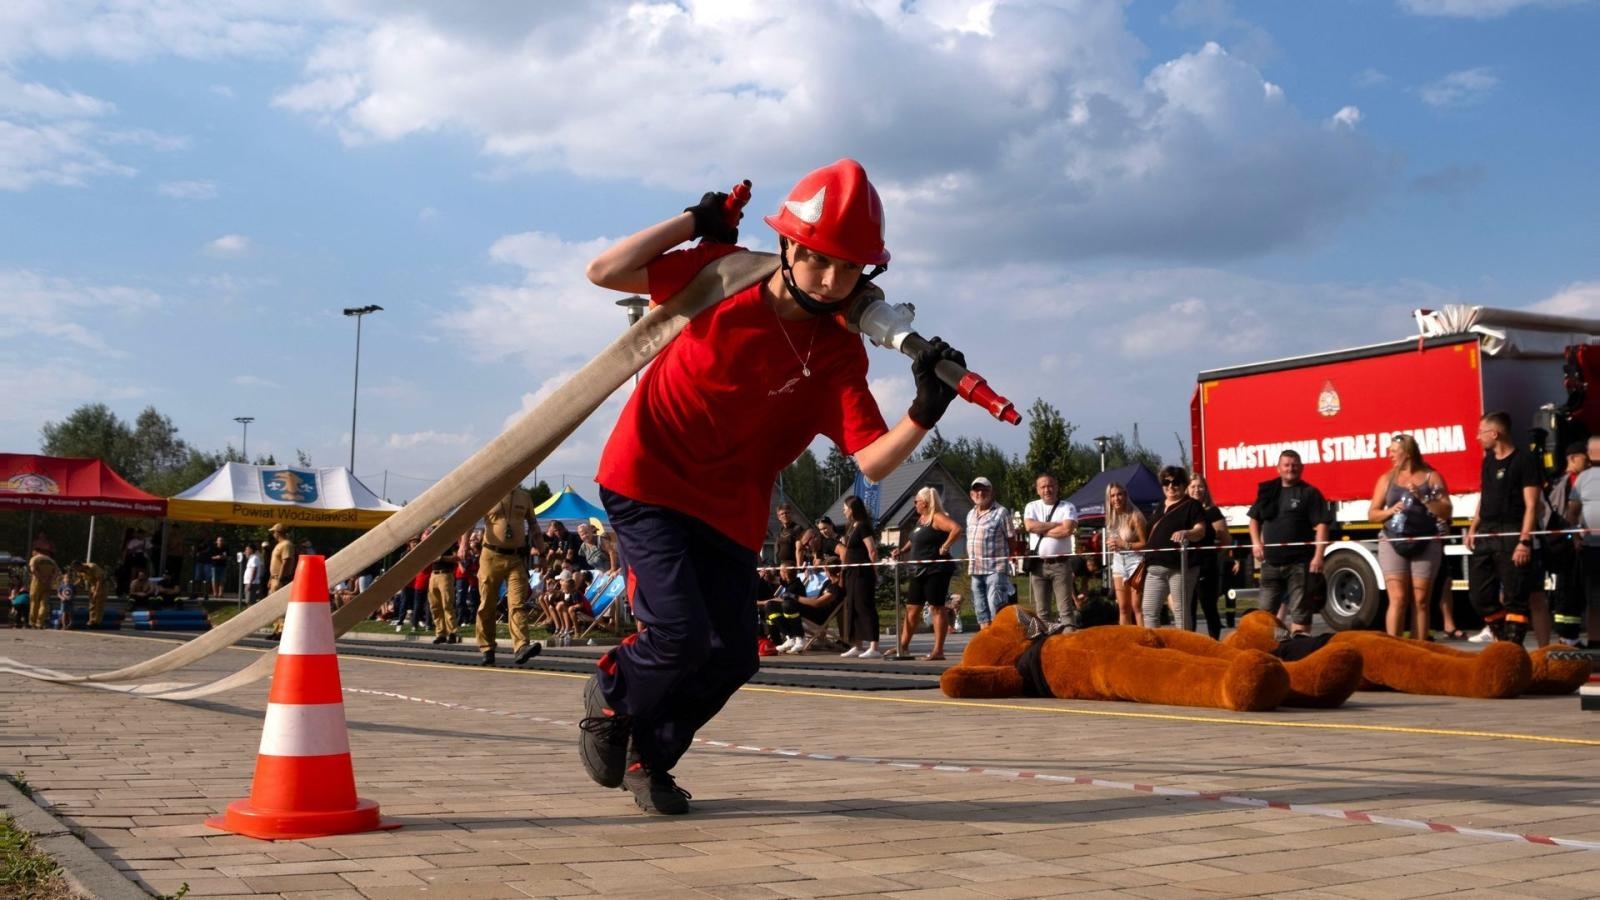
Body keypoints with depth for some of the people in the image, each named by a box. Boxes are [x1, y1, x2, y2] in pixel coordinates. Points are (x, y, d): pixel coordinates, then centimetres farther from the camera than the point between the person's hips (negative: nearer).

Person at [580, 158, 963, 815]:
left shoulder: (839, 353, -9)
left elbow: (872, 460, -18)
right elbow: (606, 272, -13)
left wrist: (924, 414, -36)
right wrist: (695, 221, -13)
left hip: (729, 509, 4)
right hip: (646, 480, -3)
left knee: (731, 656, 3)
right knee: (681, 635, -17)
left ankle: (650, 757, 31)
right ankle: (611, 694, 19)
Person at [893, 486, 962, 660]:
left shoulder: (937, 518, -12)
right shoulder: (921, 518, 15)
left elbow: (956, 529, -28)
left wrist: (944, 547, -23)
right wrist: (903, 550, 13)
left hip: (936, 570, -10)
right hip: (919, 571, 10)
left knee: (938, 608, -5)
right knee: (912, 608, 12)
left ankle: (938, 650, -3)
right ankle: (903, 647, 19)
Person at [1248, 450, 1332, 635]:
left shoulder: (1309, 493, -2)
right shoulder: (1268, 491, 12)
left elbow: (1322, 525, -8)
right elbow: (1254, 518, 21)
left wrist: (1318, 555, -17)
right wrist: (1256, 543, 5)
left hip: (1299, 563, -5)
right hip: (1271, 562, 5)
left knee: (1300, 611, -3)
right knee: (1266, 610, 10)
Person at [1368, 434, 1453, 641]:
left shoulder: (1432, 477, 6)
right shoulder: (1387, 479, 11)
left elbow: (1446, 513, 0)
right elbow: (1371, 514, 12)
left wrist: (1423, 497, -12)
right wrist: (1390, 511, -7)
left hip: (1425, 545, 0)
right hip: (1393, 544, 0)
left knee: (1420, 601, 0)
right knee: (1398, 599, -8)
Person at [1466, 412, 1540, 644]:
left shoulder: (1524, 460, -7)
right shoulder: (1488, 460, 16)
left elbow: (1531, 505, -12)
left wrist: (1525, 541, -20)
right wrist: (1473, 529, 12)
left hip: (1511, 536, -8)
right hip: (1485, 535, 8)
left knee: (1515, 599, -6)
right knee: (1480, 596, 10)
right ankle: (1502, 640, 22)